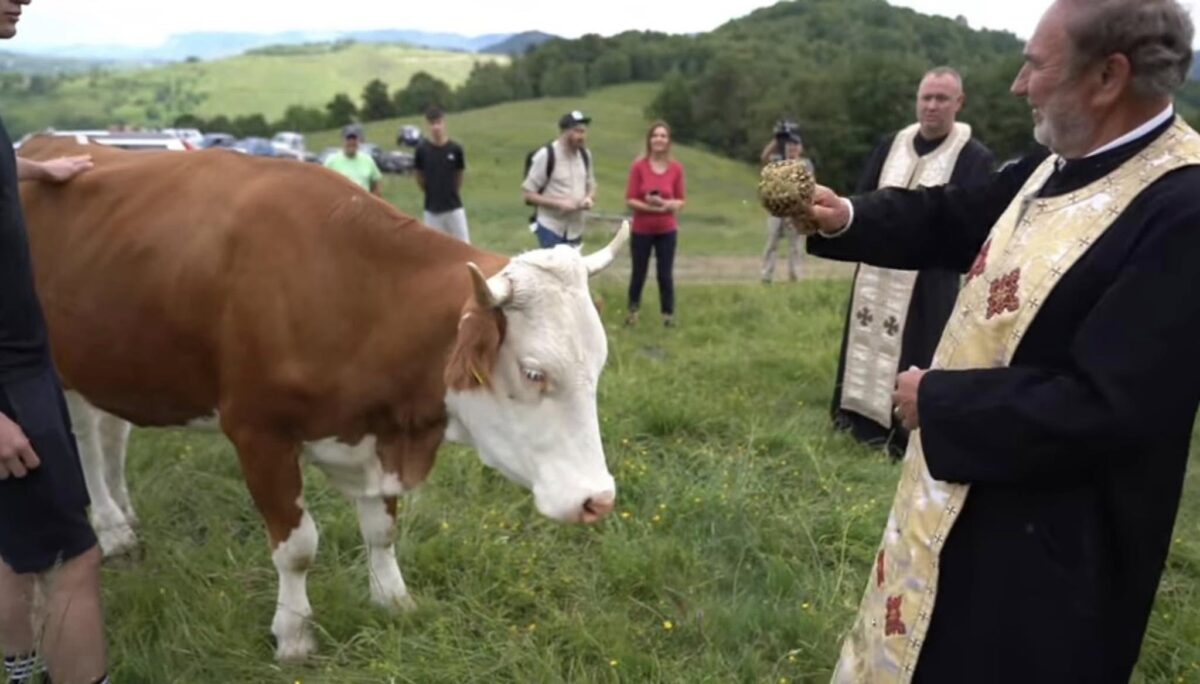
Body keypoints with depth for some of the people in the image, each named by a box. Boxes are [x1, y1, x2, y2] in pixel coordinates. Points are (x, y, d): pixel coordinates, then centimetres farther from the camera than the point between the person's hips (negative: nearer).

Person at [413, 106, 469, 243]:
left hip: (454, 207, 0)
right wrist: (432, 193, 11)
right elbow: (419, 177, 7)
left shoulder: (455, 148, -5)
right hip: (432, 209, 0)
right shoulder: (422, 149, -6)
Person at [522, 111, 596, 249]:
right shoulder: (546, 156, -15)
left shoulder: (585, 155, 5)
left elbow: (591, 186, 18)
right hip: (551, 228, -6)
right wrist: (558, 203, -21)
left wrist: (589, 198, -6)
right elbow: (528, 193, -12)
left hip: (576, 229, 6)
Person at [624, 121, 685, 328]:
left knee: (665, 274, 2)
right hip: (641, 230, -1)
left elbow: (680, 200, 3)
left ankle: (668, 314, 16)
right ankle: (633, 310, 29)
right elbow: (629, 200, -8)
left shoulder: (676, 168, -3)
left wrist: (669, 204, -18)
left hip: (667, 230, 1)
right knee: (638, 272, 9)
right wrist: (649, 207, -21)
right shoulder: (638, 166, -8)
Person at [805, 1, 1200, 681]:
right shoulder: (1062, 164, 1)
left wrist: (938, 400, -20)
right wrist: (847, 217, 0)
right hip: (966, 488, 9)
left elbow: (1102, 407, -31)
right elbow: (956, 217, 15)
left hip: (1046, 538, -8)